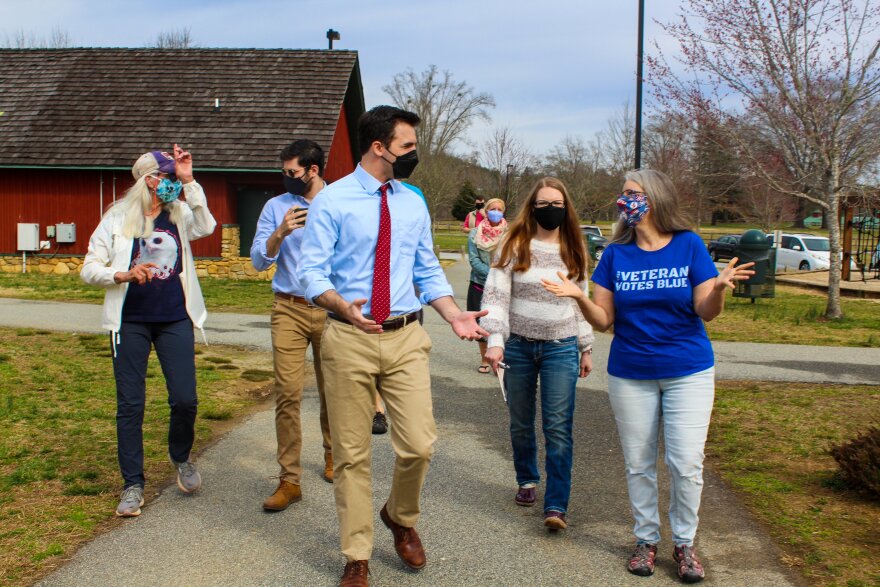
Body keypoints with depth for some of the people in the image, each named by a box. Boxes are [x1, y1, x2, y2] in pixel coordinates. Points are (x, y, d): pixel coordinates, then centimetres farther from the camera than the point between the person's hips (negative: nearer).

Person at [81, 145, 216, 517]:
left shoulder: (179, 215, 5)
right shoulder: (118, 218, -1)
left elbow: (206, 227, -17)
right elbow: (89, 269, -1)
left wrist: (189, 180, -19)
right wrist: (125, 275, -18)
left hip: (175, 319, 2)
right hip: (131, 322, -1)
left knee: (185, 399, -3)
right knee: (130, 403, 2)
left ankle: (181, 458, 27)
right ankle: (133, 484, 14)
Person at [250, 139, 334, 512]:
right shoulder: (276, 207, 5)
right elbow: (258, 261, -1)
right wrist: (280, 233, -17)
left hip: (332, 310, 0)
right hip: (289, 309, 0)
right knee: (288, 392, -7)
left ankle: (332, 455, 35)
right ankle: (289, 480, -1)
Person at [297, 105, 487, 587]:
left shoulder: (413, 203, 12)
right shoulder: (332, 201, -3)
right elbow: (312, 270, -8)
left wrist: (455, 316, 1)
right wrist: (343, 305, -28)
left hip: (406, 337, 3)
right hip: (349, 337, -3)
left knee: (419, 445, -5)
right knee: (352, 454, 6)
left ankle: (400, 517, 28)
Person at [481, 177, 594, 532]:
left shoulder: (574, 251, 8)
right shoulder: (515, 246, -3)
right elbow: (496, 294, -9)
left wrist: (586, 348, 14)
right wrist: (495, 341, -20)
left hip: (561, 348, 1)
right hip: (518, 345, 0)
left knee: (558, 428, -6)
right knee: (521, 423, 12)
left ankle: (556, 505, -4)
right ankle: (527, 481, 34)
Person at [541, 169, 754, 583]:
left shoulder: (689, 245, -5)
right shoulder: (616, 254, 0)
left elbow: (706, 312, -7)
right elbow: (604, 320, -1)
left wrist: (719, 287, -28)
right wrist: (579, 297, -20)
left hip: (688, 371, -2)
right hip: (631, 374, 2)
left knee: (686, 464, -1)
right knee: (638, 464, 9)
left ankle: (684, 543, 19)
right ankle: (646, 539, 27)